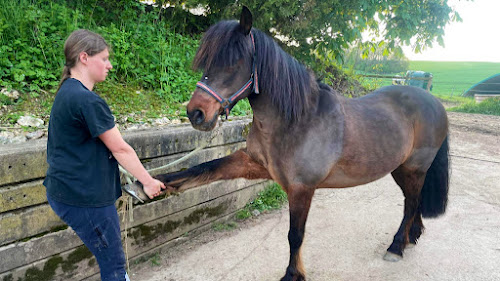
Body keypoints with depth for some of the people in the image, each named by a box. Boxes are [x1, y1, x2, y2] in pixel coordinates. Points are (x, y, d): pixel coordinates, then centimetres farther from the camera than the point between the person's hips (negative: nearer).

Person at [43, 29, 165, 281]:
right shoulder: (88, 101, -22)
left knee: (111, 260, 21)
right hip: (85, 197, -10)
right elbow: (120, 149, -18)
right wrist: (149, 182, -6)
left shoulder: (66, 93, 10)